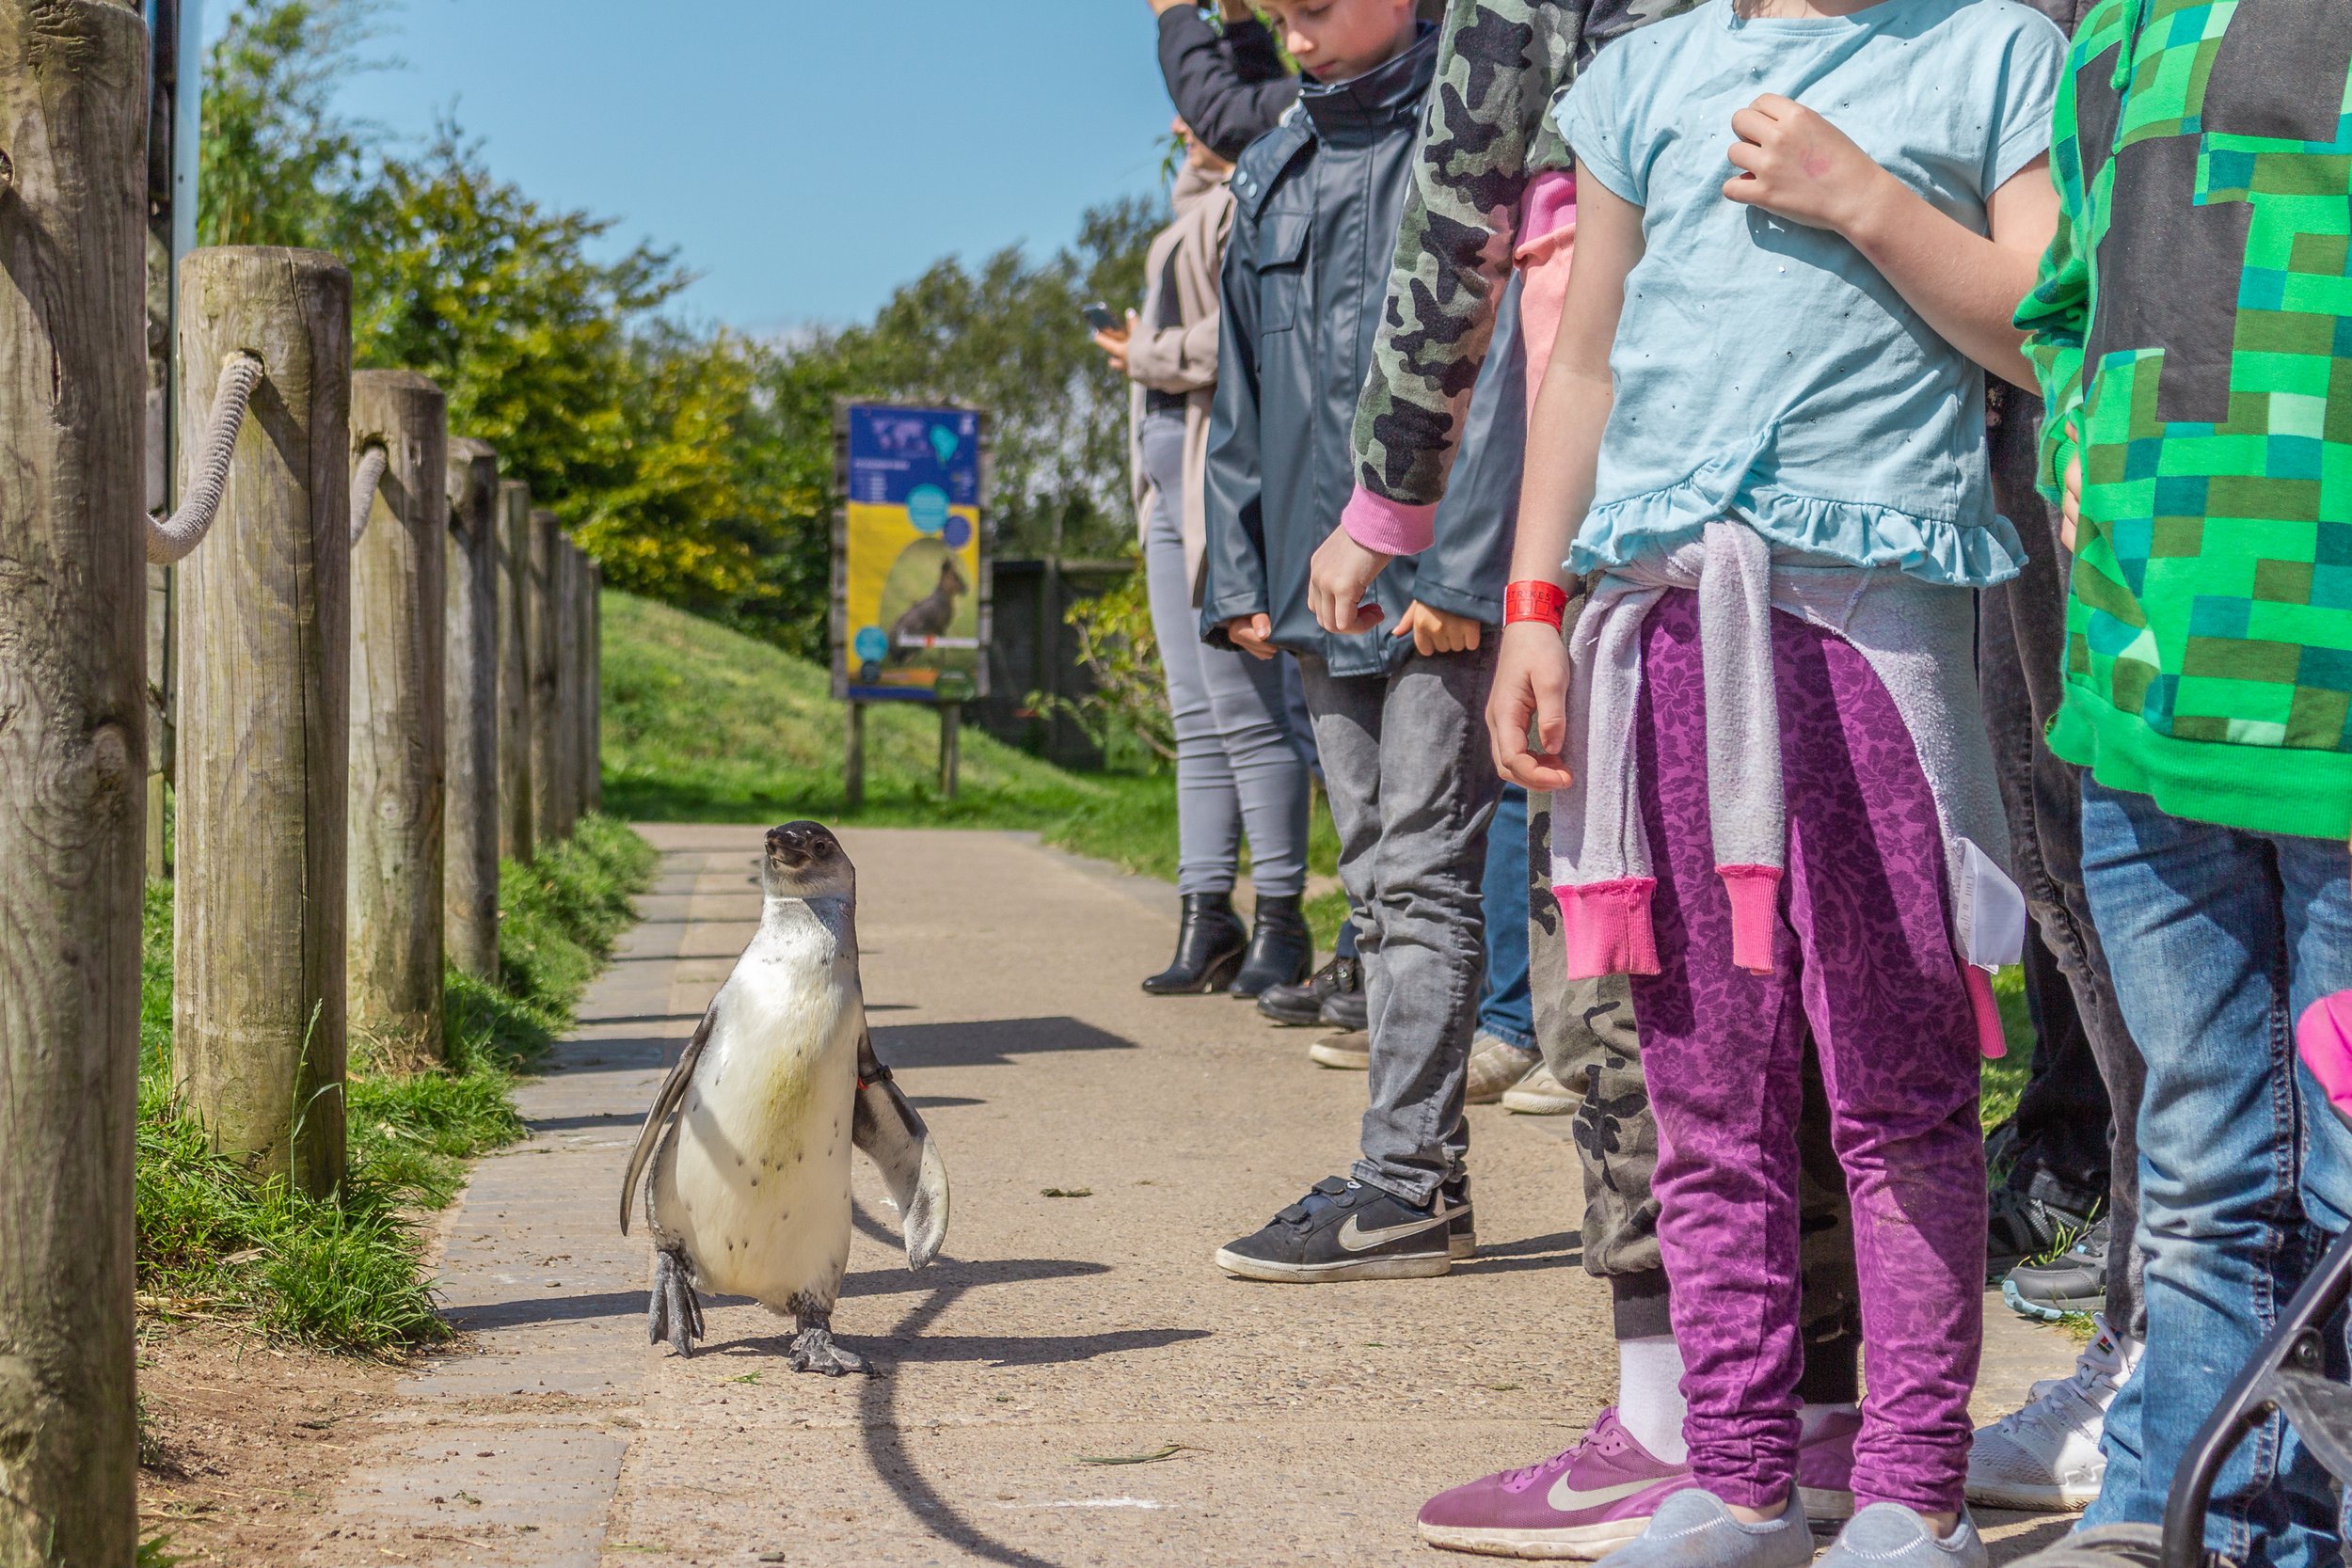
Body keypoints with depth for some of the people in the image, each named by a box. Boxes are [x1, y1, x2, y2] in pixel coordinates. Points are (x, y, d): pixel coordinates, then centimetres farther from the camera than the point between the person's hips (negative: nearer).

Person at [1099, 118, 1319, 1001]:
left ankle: (1281, 920, -5)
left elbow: (1246, 330, -19)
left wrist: (1149, 358, -8)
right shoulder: (1204, 203, 21)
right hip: (1173, 474, 10)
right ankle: (1205, 913, 8)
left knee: (1246, 711, -9)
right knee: (1197, 718, 7)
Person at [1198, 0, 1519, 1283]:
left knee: (1423, 877, -8)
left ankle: (1402, 1186, -7)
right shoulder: (1269, 175, 16)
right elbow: (1242, 392, 20)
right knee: (1377, 879, 10)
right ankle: (1423, 1167, 16)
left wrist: (1459, 569, -18)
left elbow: (1506, 361, -13)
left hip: (1444, 589, -8)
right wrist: (1240, 573, 12)